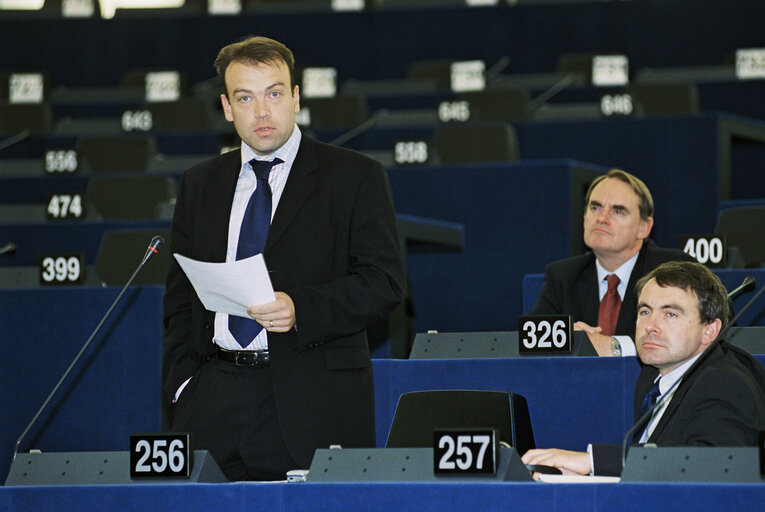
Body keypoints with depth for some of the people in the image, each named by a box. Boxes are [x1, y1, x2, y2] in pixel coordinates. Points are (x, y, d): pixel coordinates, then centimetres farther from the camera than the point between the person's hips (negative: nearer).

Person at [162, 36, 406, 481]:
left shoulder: (355, 177, 3)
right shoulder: (199, 185, 17)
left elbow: (386, 281, -5)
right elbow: (181, 294, 18)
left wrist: (301, 310, -19)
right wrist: (183, 381, 4)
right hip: (215, 403, 3)